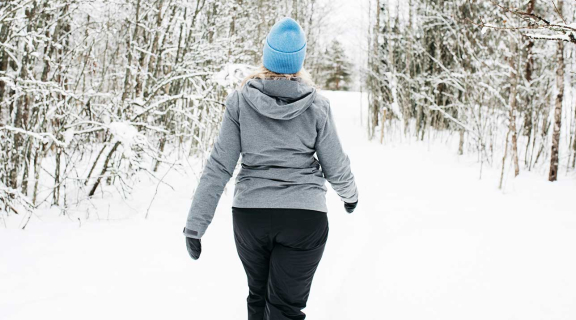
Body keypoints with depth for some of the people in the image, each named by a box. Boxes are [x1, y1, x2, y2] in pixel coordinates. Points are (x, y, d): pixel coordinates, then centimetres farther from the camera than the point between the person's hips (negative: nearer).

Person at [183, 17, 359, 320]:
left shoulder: (240, 100, -4)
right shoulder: (317, 105, -5)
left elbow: (219, 166, -6)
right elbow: (335, 166, 2)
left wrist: (195, 224, -2)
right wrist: (350, 193, 24)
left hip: (250, 213, 2)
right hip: (305, 216, -1)